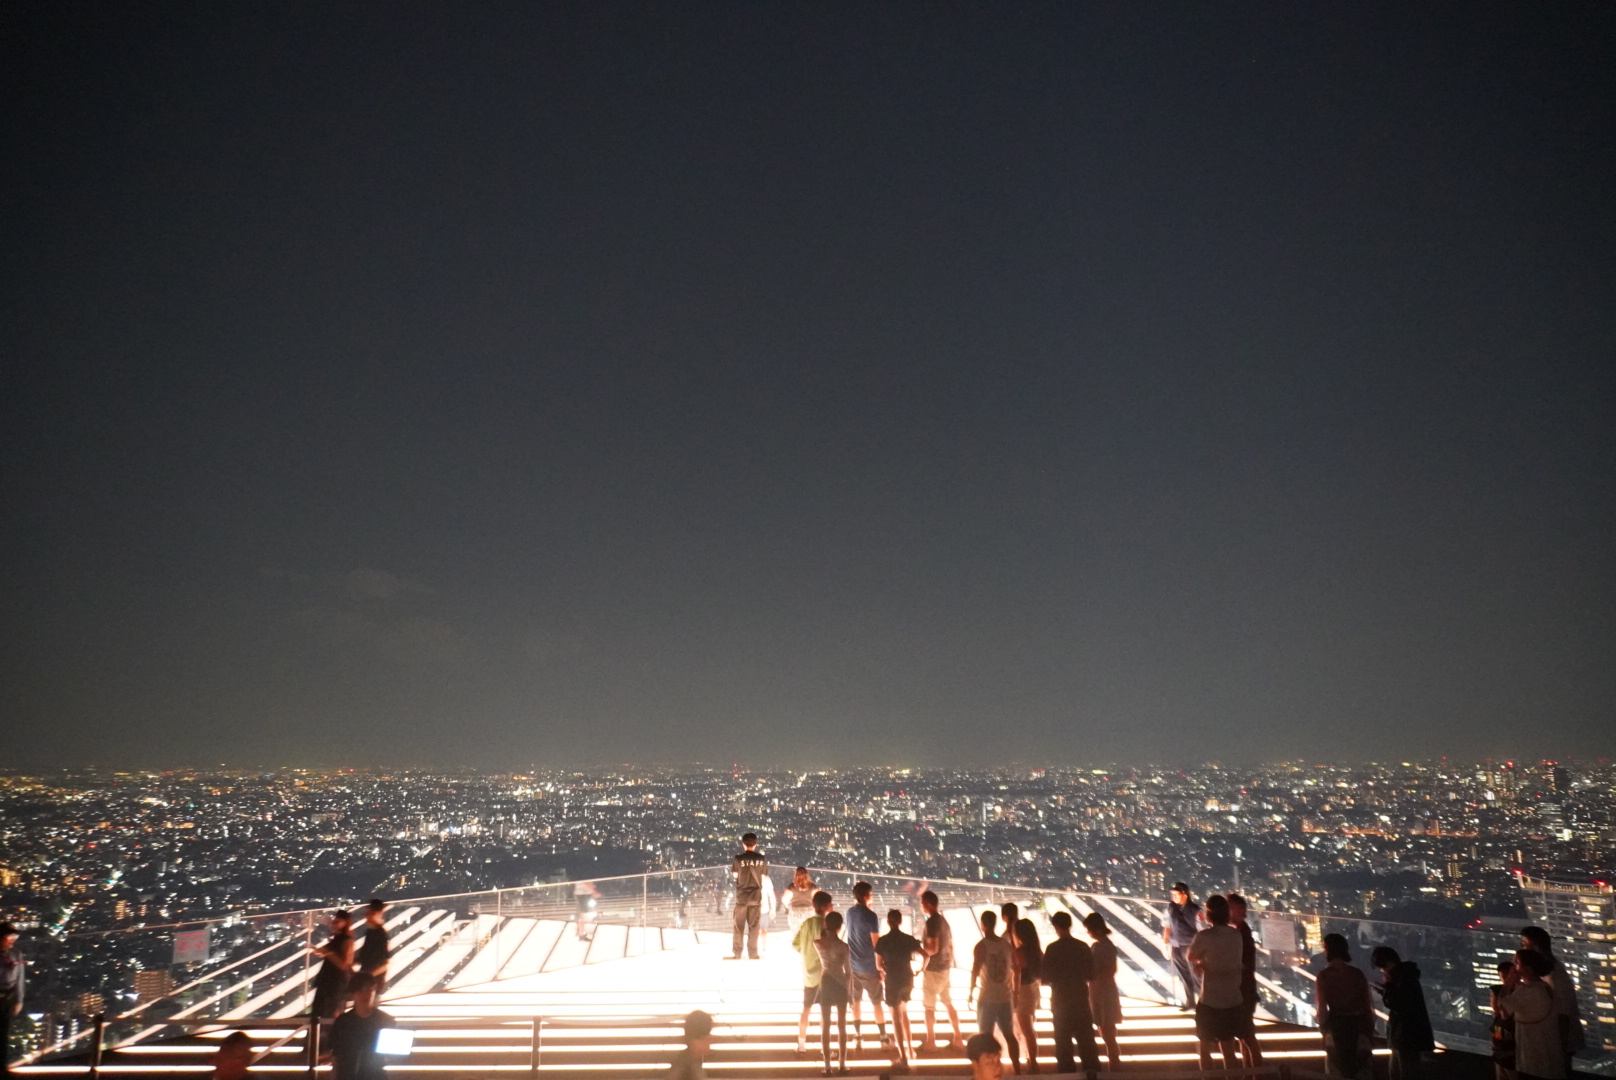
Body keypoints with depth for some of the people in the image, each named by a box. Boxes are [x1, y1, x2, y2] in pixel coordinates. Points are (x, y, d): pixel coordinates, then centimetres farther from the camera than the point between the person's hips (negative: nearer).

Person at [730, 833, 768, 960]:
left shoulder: (738, 858, -7)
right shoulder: (761, 859, -2)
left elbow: (734, 875, 7)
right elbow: (764, 878, 3)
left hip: (741, 896, -1)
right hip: (756, 897, 1)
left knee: (739, 926, 7)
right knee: (753, 926, 7)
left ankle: (737, 953, 7)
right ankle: (753, 953, 8)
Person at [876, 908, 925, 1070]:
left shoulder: (882, 941, -9)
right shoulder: (909, 939, -3)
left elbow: (879, 965, -4)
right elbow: (925, 955, -6)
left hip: (892, 982, -3)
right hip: (908, 980, 3)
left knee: (896, 1018, 4)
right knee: (903, 1012, 28)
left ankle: (903, 1058, 3)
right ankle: (909, 1046, 29)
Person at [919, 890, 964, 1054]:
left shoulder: (931, 922, -19)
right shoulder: (944, 920, 9)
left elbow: (933, 949, -25)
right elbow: (950, 946, 16)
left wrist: (919, 946, -10)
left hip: (933, 969, -8)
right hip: (946, 968, 8)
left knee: (929, 1006, 4)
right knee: (949, 1003, 15)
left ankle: (930, 1042, 11)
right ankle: (958, 1038, 19)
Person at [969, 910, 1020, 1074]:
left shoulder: (981, 946, -13)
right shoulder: (1007, 944, 2)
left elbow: (975, 972, -15)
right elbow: (1015, 969, 8)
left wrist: (971, 993, -2)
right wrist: (1014, 991, 20)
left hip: (987, 999, -4)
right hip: (1005, 997, 4)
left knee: (986, 1036, 6)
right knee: (1009, 1035, 15)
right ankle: (1017, 1070, 18)